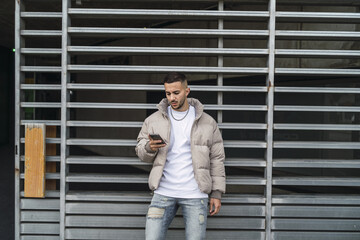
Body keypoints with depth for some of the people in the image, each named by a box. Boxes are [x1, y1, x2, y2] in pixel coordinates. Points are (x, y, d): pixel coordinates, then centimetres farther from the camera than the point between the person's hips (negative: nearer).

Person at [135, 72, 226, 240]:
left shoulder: (207, 122, 4)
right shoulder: (153, 120, 7)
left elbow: (216, 159, 6)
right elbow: (140, 152, 10)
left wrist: (216, 194, 2)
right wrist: (149, 147, -14)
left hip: (195, 195, -1)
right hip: (164, 192, 1)